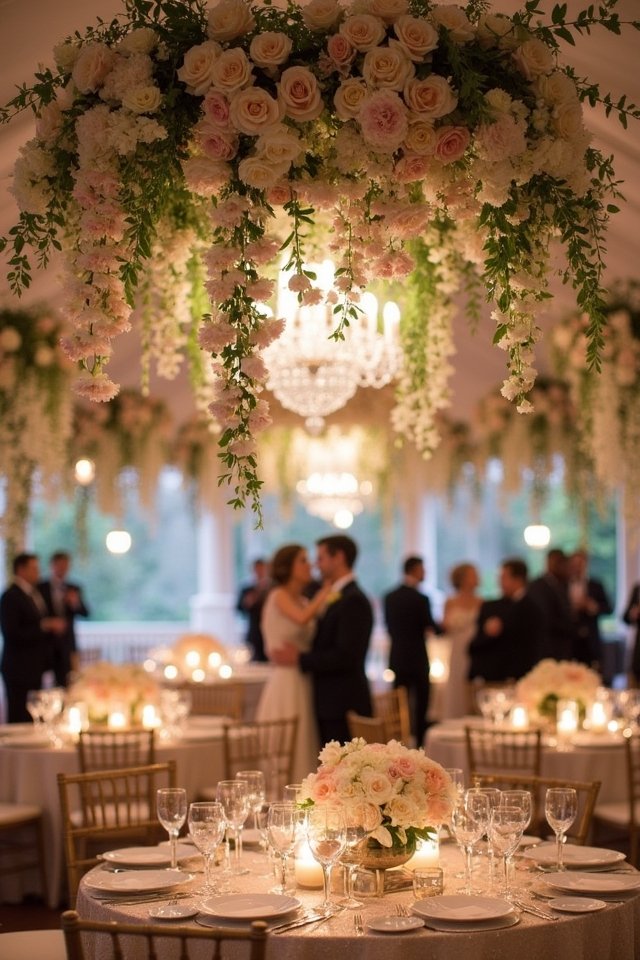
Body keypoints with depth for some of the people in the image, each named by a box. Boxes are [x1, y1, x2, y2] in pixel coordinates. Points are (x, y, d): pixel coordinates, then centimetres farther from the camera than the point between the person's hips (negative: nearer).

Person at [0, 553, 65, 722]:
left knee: (33, 718, 9)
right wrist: (44, 625, -21)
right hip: (19, 669, -8)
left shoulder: (33, 594, 14)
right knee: (19, 720, -5)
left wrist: (52, 625, 1)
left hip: (34, 668, 8)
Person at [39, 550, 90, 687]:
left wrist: (76, 603, -18)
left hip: (66, 645, 2)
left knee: (65, 684, -4)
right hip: (45, 644, -2)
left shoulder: (74, 589, 11)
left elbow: (85, 613, 1)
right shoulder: (40, 588, 3)